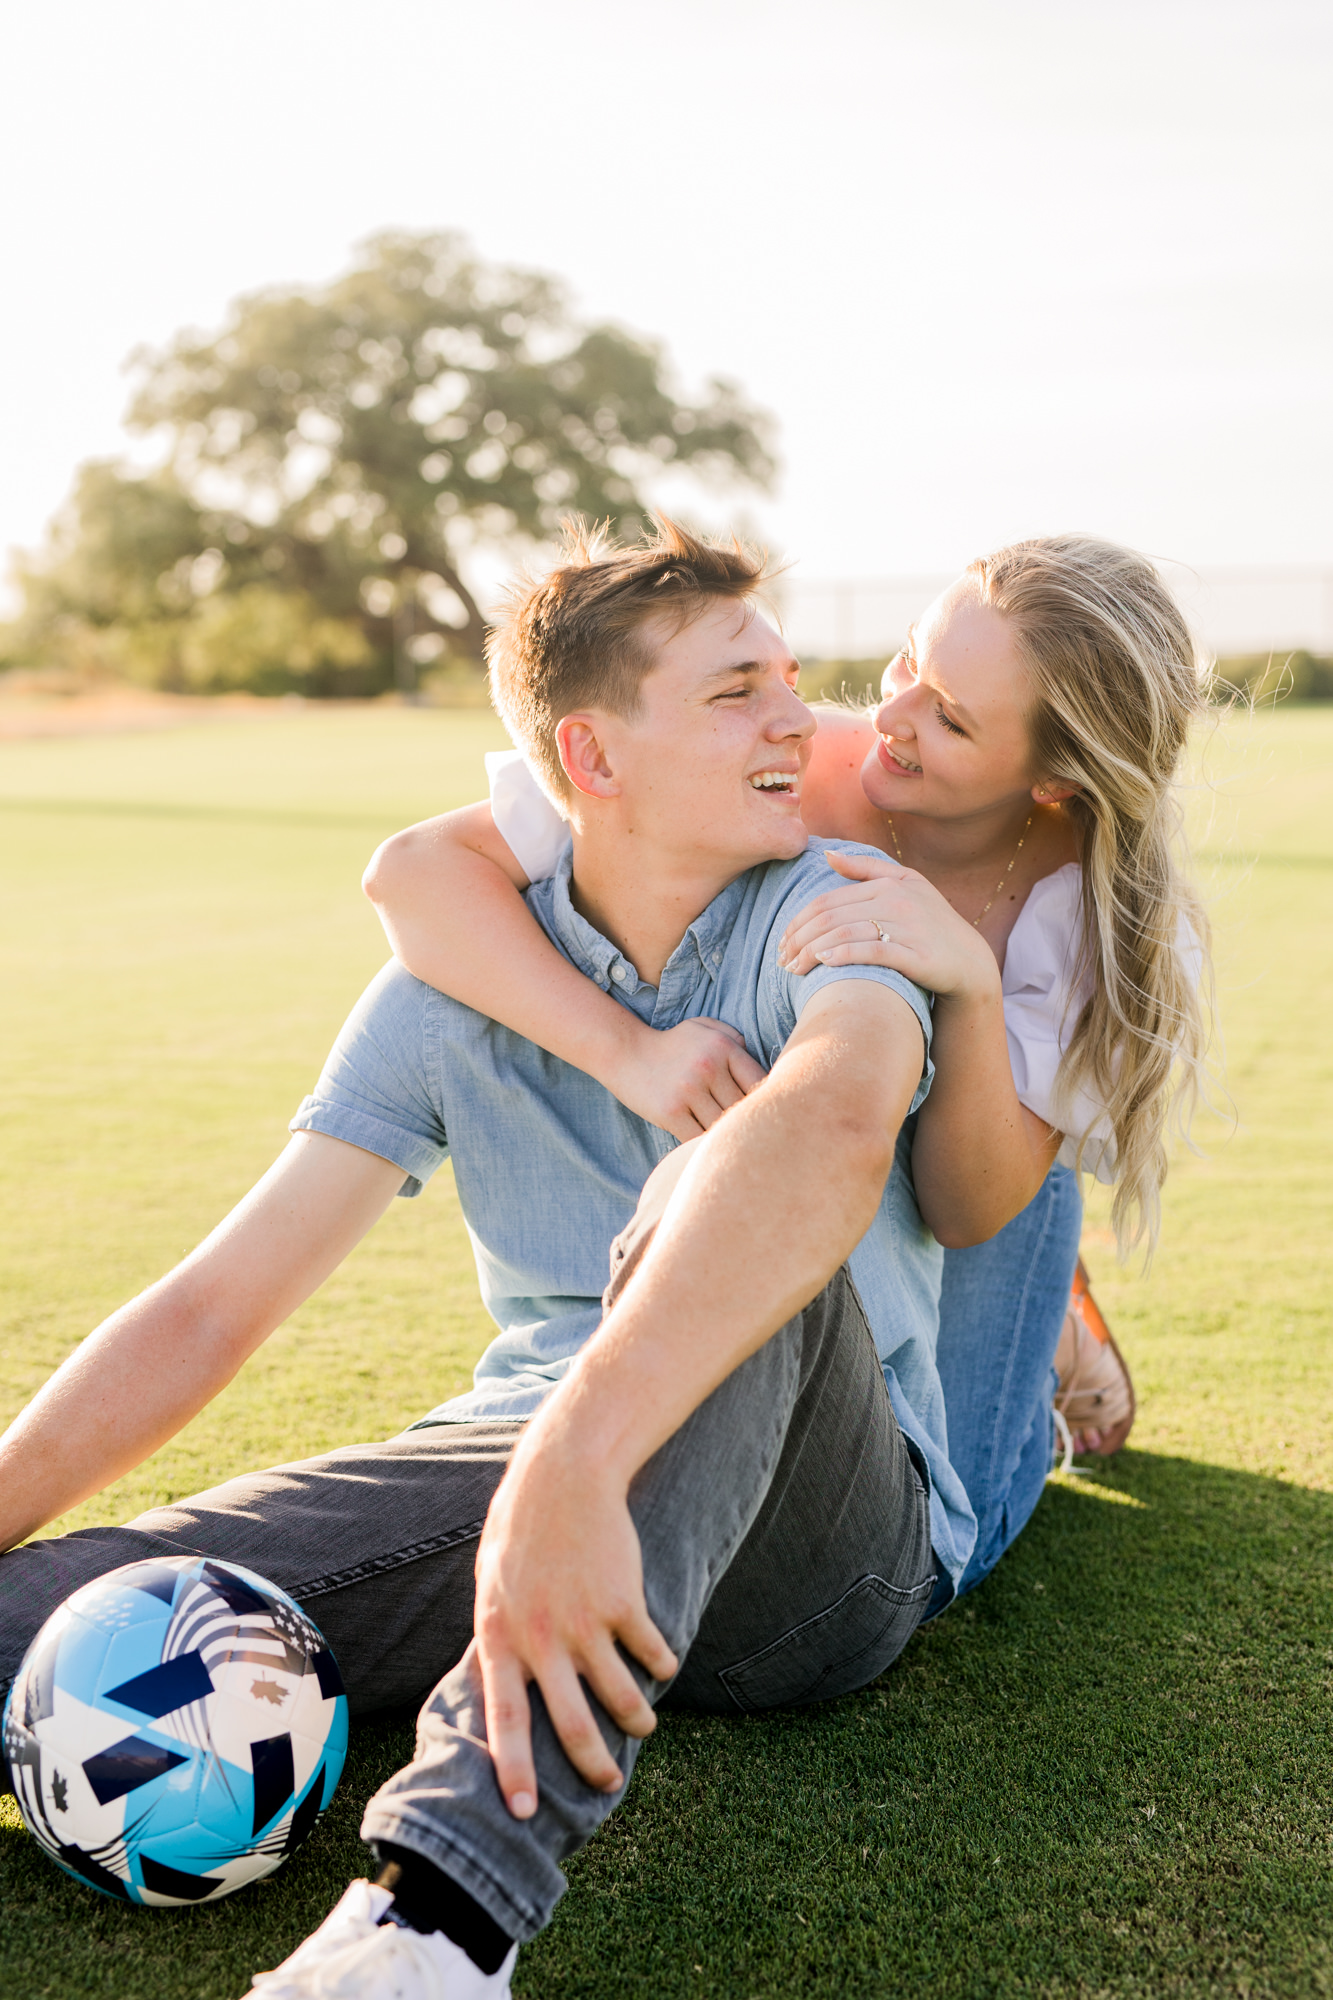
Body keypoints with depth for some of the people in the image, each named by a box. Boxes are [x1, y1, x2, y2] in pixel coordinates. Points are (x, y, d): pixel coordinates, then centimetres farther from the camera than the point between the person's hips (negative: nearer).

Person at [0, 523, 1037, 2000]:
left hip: (819, 1550, -2)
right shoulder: (456, 981, 5)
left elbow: (835, 1123, -32)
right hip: (528, 1479, 3)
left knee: (700, 1212, -36)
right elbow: (213, 1308, 3)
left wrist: (573, 1461, -45)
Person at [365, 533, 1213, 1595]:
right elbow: (415, 867, -38)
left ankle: (1058, 1339, 20)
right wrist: (627, 1047, -51)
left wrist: (971, 984, -52)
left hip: (987, 1196, 0)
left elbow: (971, 1207, -34)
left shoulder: (1096, 908, -29)